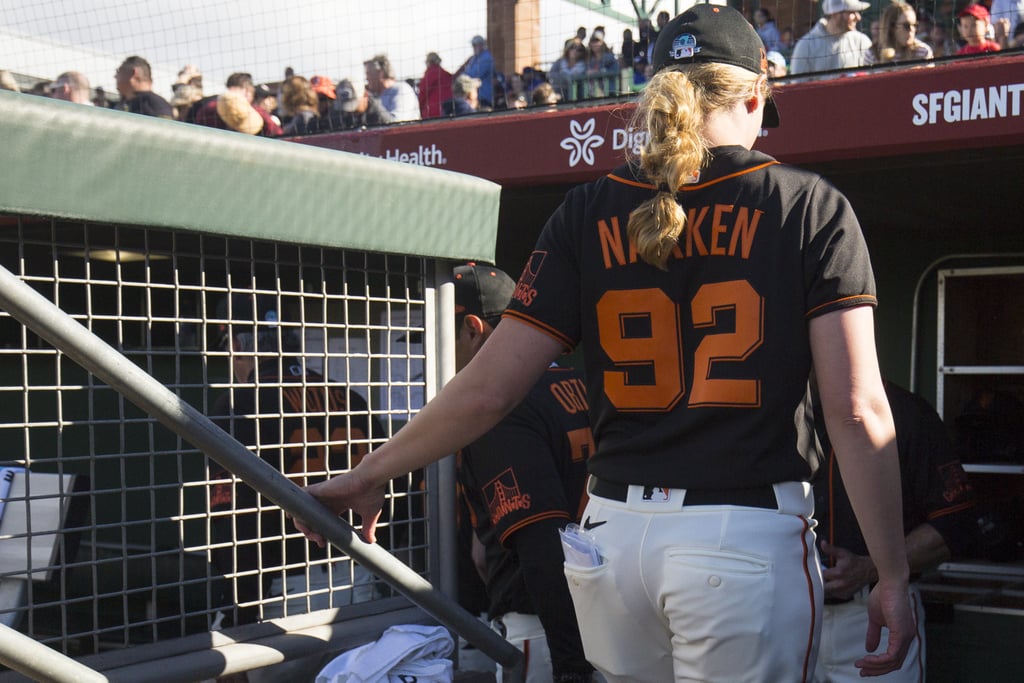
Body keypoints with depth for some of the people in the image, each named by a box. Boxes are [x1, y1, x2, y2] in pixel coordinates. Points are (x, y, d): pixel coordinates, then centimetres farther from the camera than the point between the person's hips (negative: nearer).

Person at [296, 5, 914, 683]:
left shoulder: (589, 213, 4)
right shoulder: (811, 206, -1)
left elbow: (487, 390, 0)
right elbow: (858, 409, -7)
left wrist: (369, 475, 14)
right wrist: (893, 574, 1)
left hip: (614, 530, 3)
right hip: (749, 537, -3)